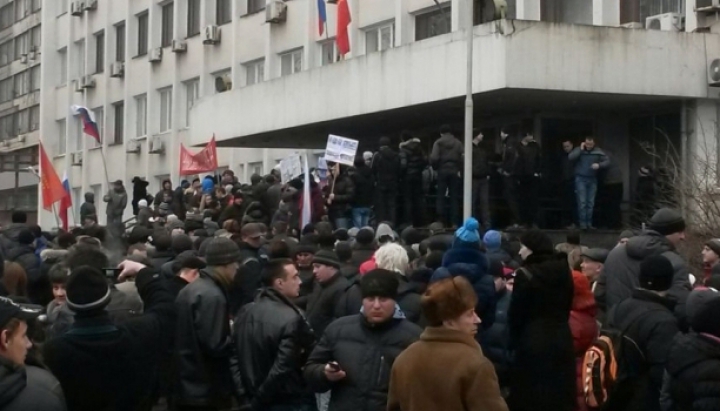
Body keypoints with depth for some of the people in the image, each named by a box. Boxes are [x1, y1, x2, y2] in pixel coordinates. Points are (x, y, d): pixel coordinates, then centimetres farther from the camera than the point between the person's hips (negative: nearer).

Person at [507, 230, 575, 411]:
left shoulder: (526, 274, -11)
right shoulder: (563, 270, 7)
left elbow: (516, 314, -9)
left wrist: (513, 342, 1)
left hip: (533, 343, -6)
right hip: (561, 339, 6)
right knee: (560, 395, 10)